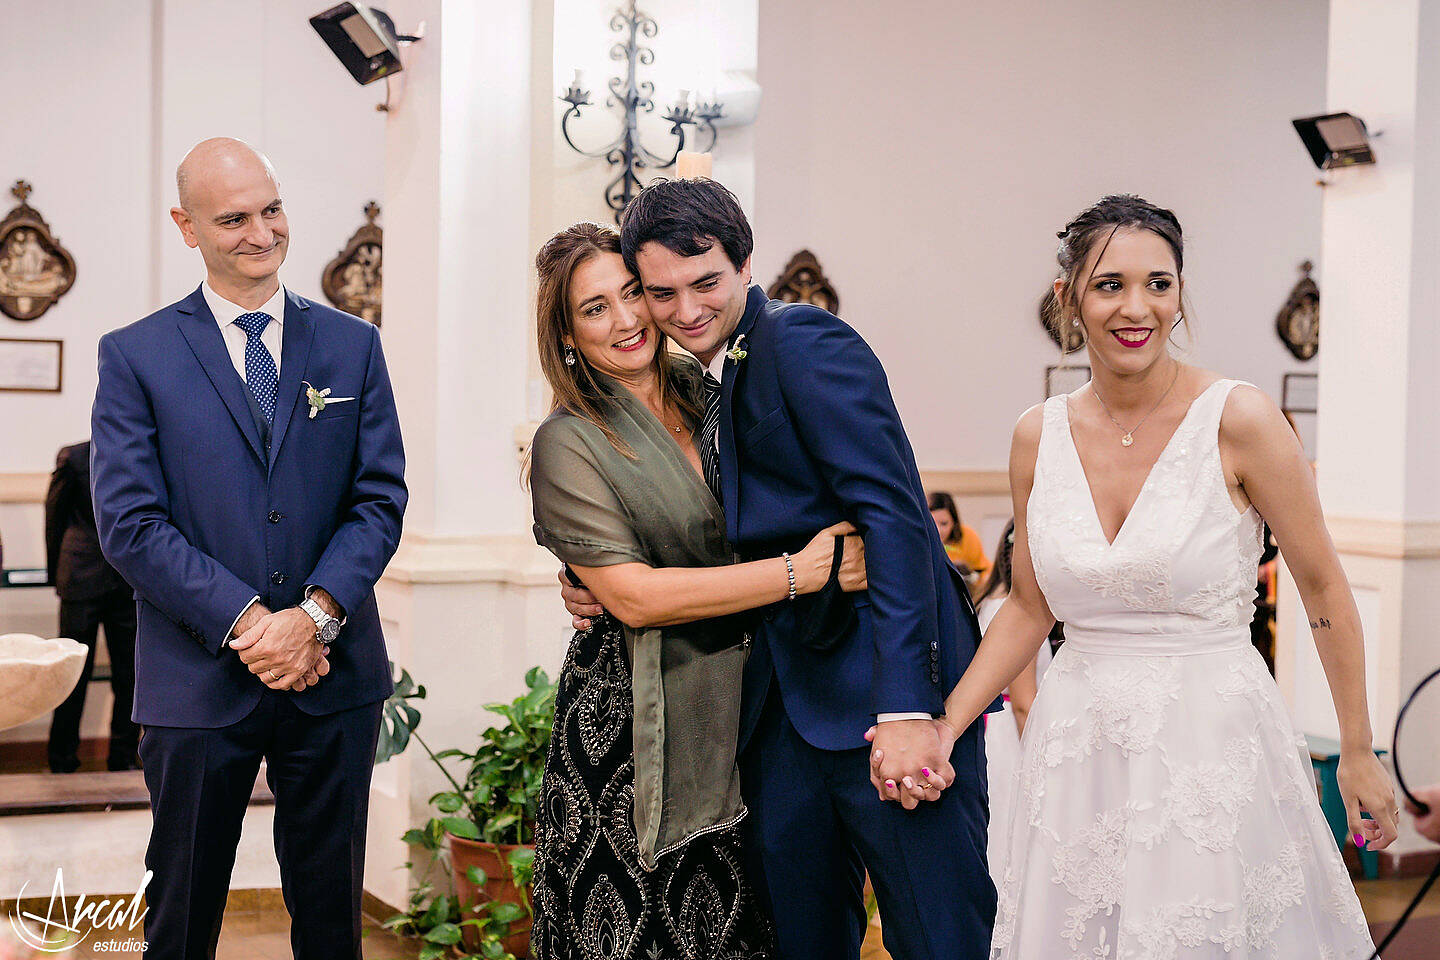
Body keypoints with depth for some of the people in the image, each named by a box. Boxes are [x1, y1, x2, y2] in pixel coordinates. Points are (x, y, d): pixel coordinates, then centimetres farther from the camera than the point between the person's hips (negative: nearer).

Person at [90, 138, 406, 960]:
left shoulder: (353, 345, 7)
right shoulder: (134, 356, 0)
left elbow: (381, 498, 1)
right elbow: (129, 523, -8)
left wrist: (315, 615, -14)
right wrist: (249, 622, -16)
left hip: (336, 678, 2)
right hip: (199, 679, -2)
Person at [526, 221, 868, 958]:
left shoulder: (701, 390, 8)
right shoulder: (567, 442, -9)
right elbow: (632, 596, -16)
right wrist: (797, 573, -18)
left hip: (737, 704, 5)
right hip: (636, 721, -5)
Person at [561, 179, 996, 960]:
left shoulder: (804, 341, -9)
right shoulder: (709, 383, 16)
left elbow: (893, 516, -19)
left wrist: (905, 711, -26)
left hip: (884, 688, -8)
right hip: (786, 702, 8)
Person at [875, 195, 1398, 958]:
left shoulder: (1238, 420, -10)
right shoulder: (1039, 436, 1)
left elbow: (1323, 589, -2)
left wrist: (1359, 752, 2)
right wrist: (942, 727, 1)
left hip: (1214, 743, -3)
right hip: (1080, 748, 4)